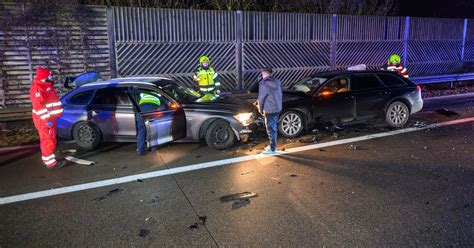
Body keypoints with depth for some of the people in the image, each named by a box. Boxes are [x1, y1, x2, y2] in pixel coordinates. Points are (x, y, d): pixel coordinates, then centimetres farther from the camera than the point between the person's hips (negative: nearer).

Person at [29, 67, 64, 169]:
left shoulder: (47, 86, 15)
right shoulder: (37, 88, -17)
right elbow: (39, 105, -24)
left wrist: (52, 117, 27)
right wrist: (46, 119, -27)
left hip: (50, 118, 10)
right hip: (44, 120, -10)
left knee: (51, 139, 18)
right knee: (47, 140, -7)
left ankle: (48, 158, 29)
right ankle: (50, 162, -5)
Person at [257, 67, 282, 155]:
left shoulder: (263, 84, -17)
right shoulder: (277, 82, 5)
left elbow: (261, 98, -12)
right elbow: (279, 95, 12)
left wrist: (260, 110, 2)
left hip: (270, 110, -7)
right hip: (278, 108, 8)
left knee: (271, 129, 2)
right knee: (274, 128, 19)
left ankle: (272, 149, 10)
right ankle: (272, 145, 32)